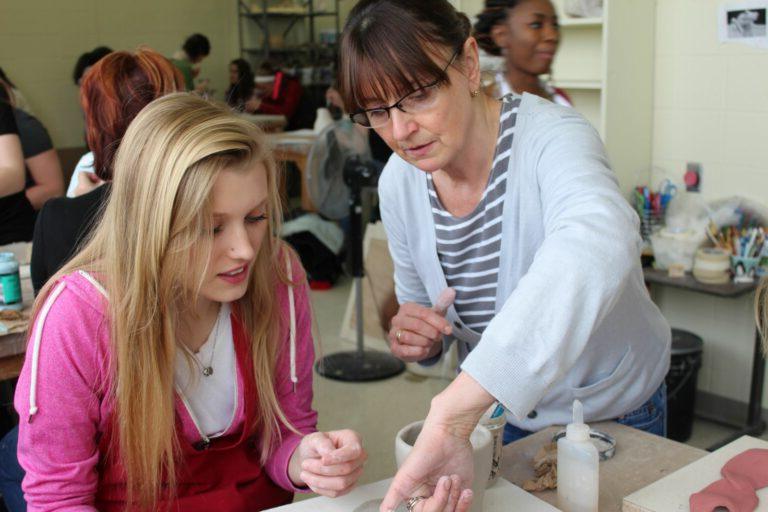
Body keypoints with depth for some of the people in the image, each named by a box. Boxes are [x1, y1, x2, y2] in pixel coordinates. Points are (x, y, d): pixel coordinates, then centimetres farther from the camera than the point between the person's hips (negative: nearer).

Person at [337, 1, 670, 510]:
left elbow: (599, 245, -54)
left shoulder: (550, 135, -30)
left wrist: (451, 414, -62)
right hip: (501, 413, 4)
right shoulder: (399, 183, -12)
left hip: (613, 414, -4)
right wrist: (417, 338, -21)